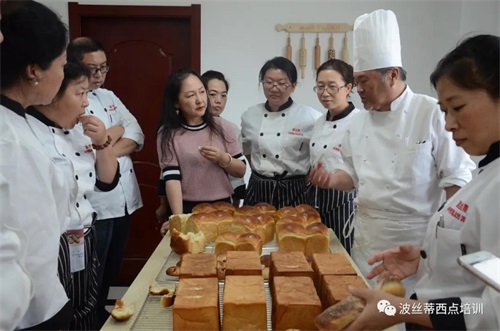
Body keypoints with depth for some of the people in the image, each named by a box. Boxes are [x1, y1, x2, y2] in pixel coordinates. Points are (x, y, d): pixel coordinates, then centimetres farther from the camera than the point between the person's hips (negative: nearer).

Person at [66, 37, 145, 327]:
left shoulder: (109, 97, 14)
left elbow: (137, 137, 5)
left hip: (124, 198, 7)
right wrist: (115, 131, -7)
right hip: (95, 204, -7)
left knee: (113, 269, 21)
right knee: (94, 275, 8)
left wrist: (106, 151, -12)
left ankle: (104, 313, 40)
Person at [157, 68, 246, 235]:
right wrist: (178, 217, -26)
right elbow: (171, 177, -14)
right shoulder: (168, 133, -6)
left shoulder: (222, 127, 0)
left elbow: (241, 170, 3)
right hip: (188, 210, -2)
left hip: (222, 208, 3)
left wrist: (223, 158, -17)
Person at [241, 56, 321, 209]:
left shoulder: (310, 118, -11)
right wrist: (260, 173, 11)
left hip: (293, 193, -3)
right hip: (257, 191, 4)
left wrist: (309, 179, -1)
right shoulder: (249, 116, 2)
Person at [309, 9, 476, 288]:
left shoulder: (432, 113, -11)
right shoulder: (359, 123, 6)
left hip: (415, 240, -5)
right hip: (367, 238, 5)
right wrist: (331, 180, -4)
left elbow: (458, 179, -10)